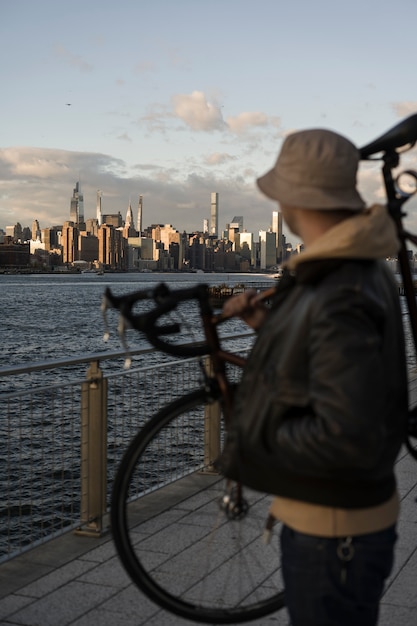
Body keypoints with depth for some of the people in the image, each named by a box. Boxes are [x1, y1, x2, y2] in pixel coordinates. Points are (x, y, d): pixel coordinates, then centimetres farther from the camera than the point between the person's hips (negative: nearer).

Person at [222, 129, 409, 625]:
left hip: (335, 529, -10)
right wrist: (268, 325, 8)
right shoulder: (361, 271, 4)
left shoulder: (341, 300, -29)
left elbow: (347, 439, -35)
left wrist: (258, 436, -20)